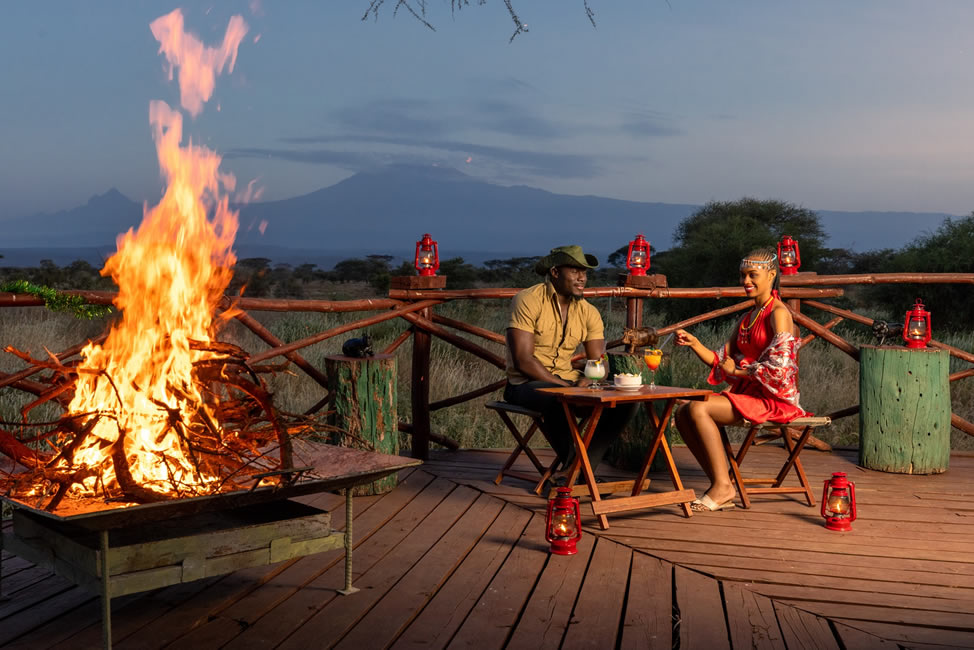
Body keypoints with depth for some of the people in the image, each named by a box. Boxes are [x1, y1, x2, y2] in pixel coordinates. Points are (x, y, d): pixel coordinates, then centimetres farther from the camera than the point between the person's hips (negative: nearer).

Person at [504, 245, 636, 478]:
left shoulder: (588, 312, 7)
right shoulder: (529, 300, -12)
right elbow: (522, 360, -19)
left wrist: (586, 380, -21)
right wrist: (565, 387, -21)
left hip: (568, 382, 6)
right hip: (527, 384, -6)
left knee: (624, 402, -14)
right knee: (555, 398, -39)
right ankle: (574, 463, -13)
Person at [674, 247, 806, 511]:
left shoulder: (778, 314, -8)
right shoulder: (748, 318, 19)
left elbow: (779, 368, -19)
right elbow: (722, 361, 14)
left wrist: (738, 370, -8)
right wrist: (694, 343, -1)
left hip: (772, 399, -9)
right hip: (746, 392, 9)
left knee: (698, 409, -24)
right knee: (683, 413, -6)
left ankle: (723, 486, -15)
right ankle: (721, 489, -8)